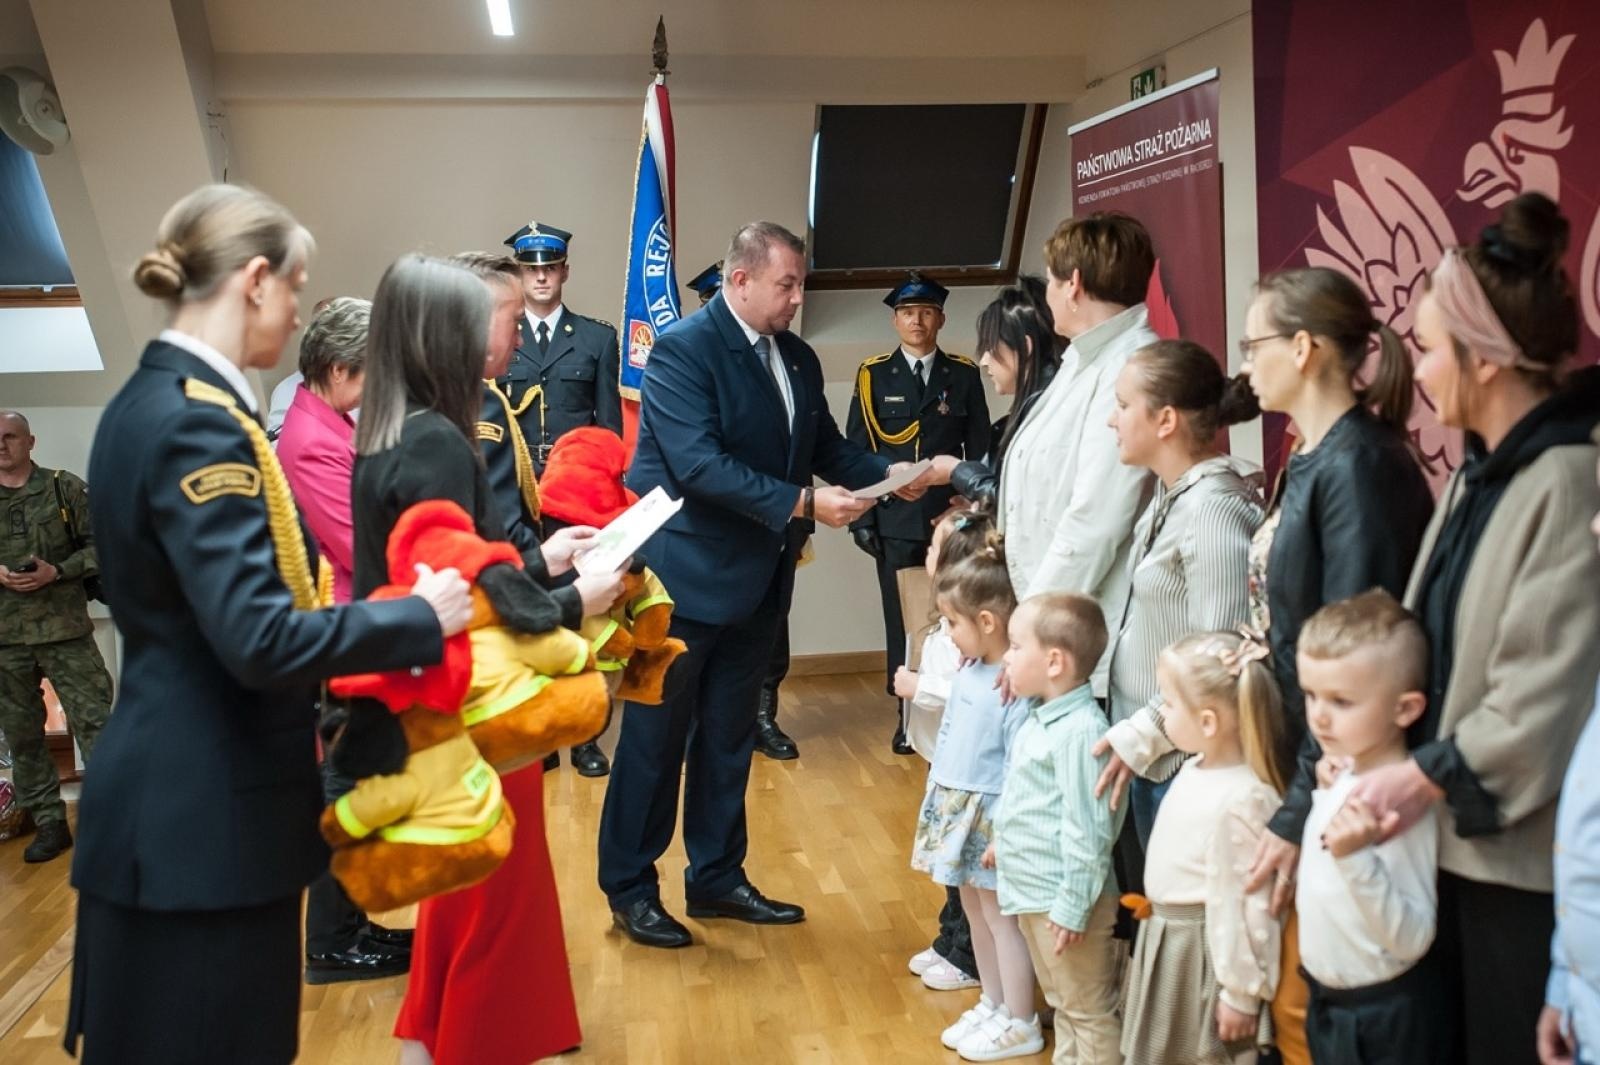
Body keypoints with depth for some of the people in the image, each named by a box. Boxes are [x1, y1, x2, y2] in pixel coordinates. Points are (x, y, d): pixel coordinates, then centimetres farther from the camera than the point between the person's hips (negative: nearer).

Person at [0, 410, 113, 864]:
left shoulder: (66, 488, 1)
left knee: (93, 722, -4)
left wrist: (57, 571, -14)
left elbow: (99, 547, 1)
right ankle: (49, 823, 21)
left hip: (65, 628, -3)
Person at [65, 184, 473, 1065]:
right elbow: (258, 639, -28)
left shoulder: (148, 403, 9)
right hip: (207, 812, -9)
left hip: (174, 793, 9)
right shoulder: (201, 424, -22)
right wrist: (420, 616, -17)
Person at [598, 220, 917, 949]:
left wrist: (885, 475, -8)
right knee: (655, 738, 6)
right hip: (684, 576, -7)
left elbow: (826, 446, 10)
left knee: (728, 739, 17)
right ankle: (629, 889, 21)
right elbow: (699, 463, -25)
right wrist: (801, 503, -28)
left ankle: (717, 877, 31)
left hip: (756, 580, 7)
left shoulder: (798, 358, 8)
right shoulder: (682, 349, -15)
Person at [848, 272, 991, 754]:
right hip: (895, 521, 0)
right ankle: (907, 713, 15)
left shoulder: (964, 375, 8)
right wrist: (861, 518, -1)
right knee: (901, 619, 5)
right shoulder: (873, 375, 6)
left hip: (951, 520, 0)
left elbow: (980, 449, 8)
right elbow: (855, 451, 4)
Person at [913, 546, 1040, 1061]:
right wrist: (936, 799, 16)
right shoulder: (966, 670, 2)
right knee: (975, 911, 20)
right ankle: (993, 1005, 37)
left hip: (991, 816, -8)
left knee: (1001, 916, 6)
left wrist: (1005, 835, -20)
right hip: (956, 807, 9)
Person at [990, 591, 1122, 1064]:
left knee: (1089, 1012, 9)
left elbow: (1086, 830, -24)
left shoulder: (1081, 731, -26)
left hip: (1060, 899, -10)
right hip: (1031, 892, 10)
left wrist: (1073, 908, -21)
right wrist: (1003, 839, 22)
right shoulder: (1040, 716, 4)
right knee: (1061, 1004, 25)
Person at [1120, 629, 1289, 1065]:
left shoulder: (1240, 800, -28)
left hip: (1205, 953, -9)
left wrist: (1241, 993, -17)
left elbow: (1246, 907, -23)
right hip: (1166, 943, 9)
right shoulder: (1197, 769, 0)